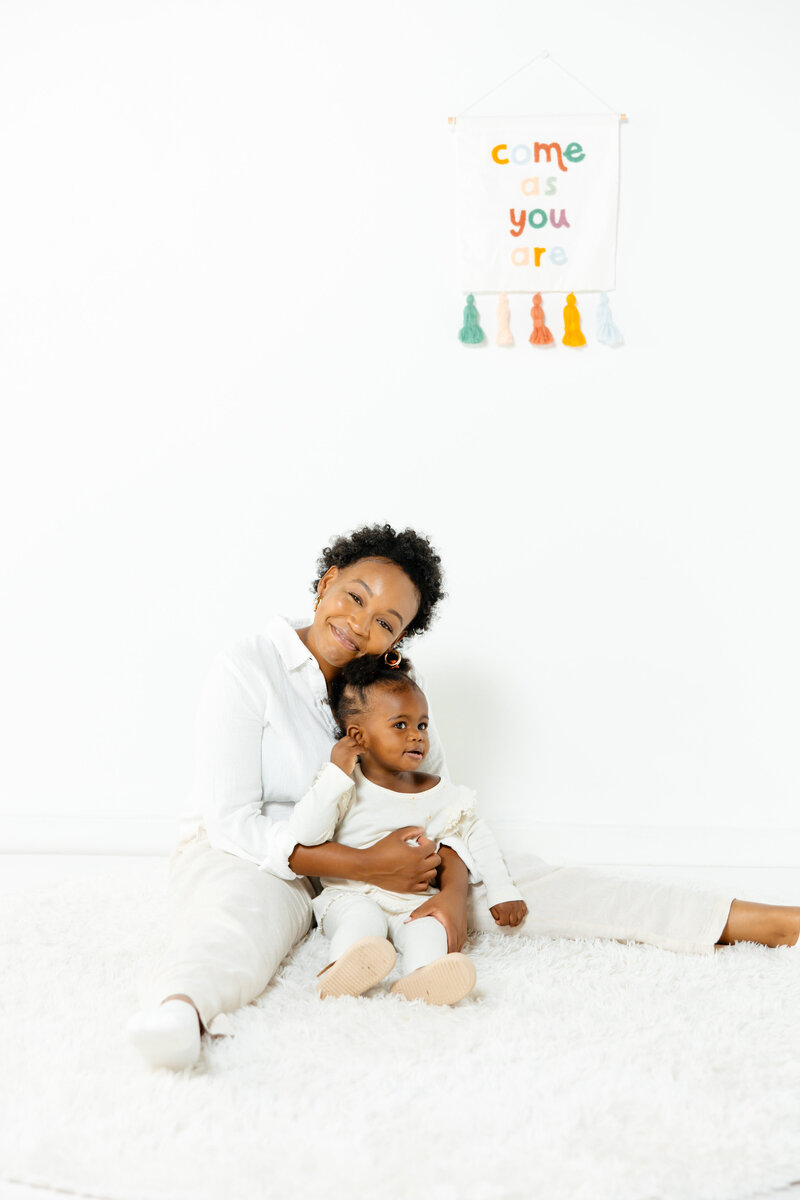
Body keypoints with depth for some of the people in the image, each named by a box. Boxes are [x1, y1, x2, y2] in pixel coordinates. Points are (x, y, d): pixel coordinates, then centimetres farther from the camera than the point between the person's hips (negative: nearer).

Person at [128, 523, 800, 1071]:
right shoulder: (246, 674, -16)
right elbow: (233, 823, -21)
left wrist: (453, 898, -20)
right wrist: (366, 866, -26)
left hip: (378, 860, 4)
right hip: (254, 860, -4)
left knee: (520, 883, -10)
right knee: (236, 929, -40)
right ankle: (179, 1010, -75)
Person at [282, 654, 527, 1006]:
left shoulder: (438, 794, 8)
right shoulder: (347, 787, -2)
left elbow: (478, 837, 20)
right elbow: (305, 834, -16)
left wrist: (503, 893, 13)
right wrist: (337, 775, -19)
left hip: (413, 902, 2)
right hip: (351, 895, -1)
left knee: (428, 924, -30)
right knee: (363, 918, -34)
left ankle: (420, 982, -58)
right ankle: (342, 971, -59)